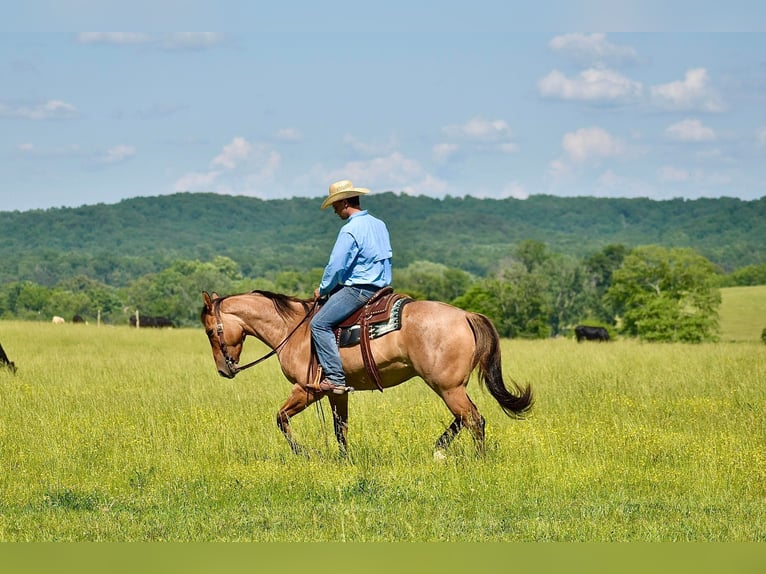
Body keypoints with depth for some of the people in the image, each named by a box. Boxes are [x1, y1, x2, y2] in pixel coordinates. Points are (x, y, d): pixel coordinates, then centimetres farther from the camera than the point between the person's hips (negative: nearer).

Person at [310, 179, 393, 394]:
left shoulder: (350, 230, -15)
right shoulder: (380, 225, 13)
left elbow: (336, 266, -17)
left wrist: (322, 290, 2)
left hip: (358, 289, -10)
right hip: (381, 286, 10)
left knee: (320, 324, -10)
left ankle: (335, 378, -19)